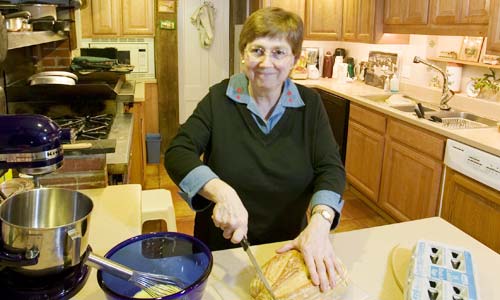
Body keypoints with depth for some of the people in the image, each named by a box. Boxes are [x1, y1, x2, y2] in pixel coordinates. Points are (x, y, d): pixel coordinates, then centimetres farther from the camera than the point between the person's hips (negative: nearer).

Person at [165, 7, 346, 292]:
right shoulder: (220, 98, -11)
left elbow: (330, 168, -14)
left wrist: (320, 222, -32)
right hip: (222, 247, 0)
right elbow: (177, 153, -19)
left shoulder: (309, 103, -7)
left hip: (288, 247, 1)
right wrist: (221, 191, -37)